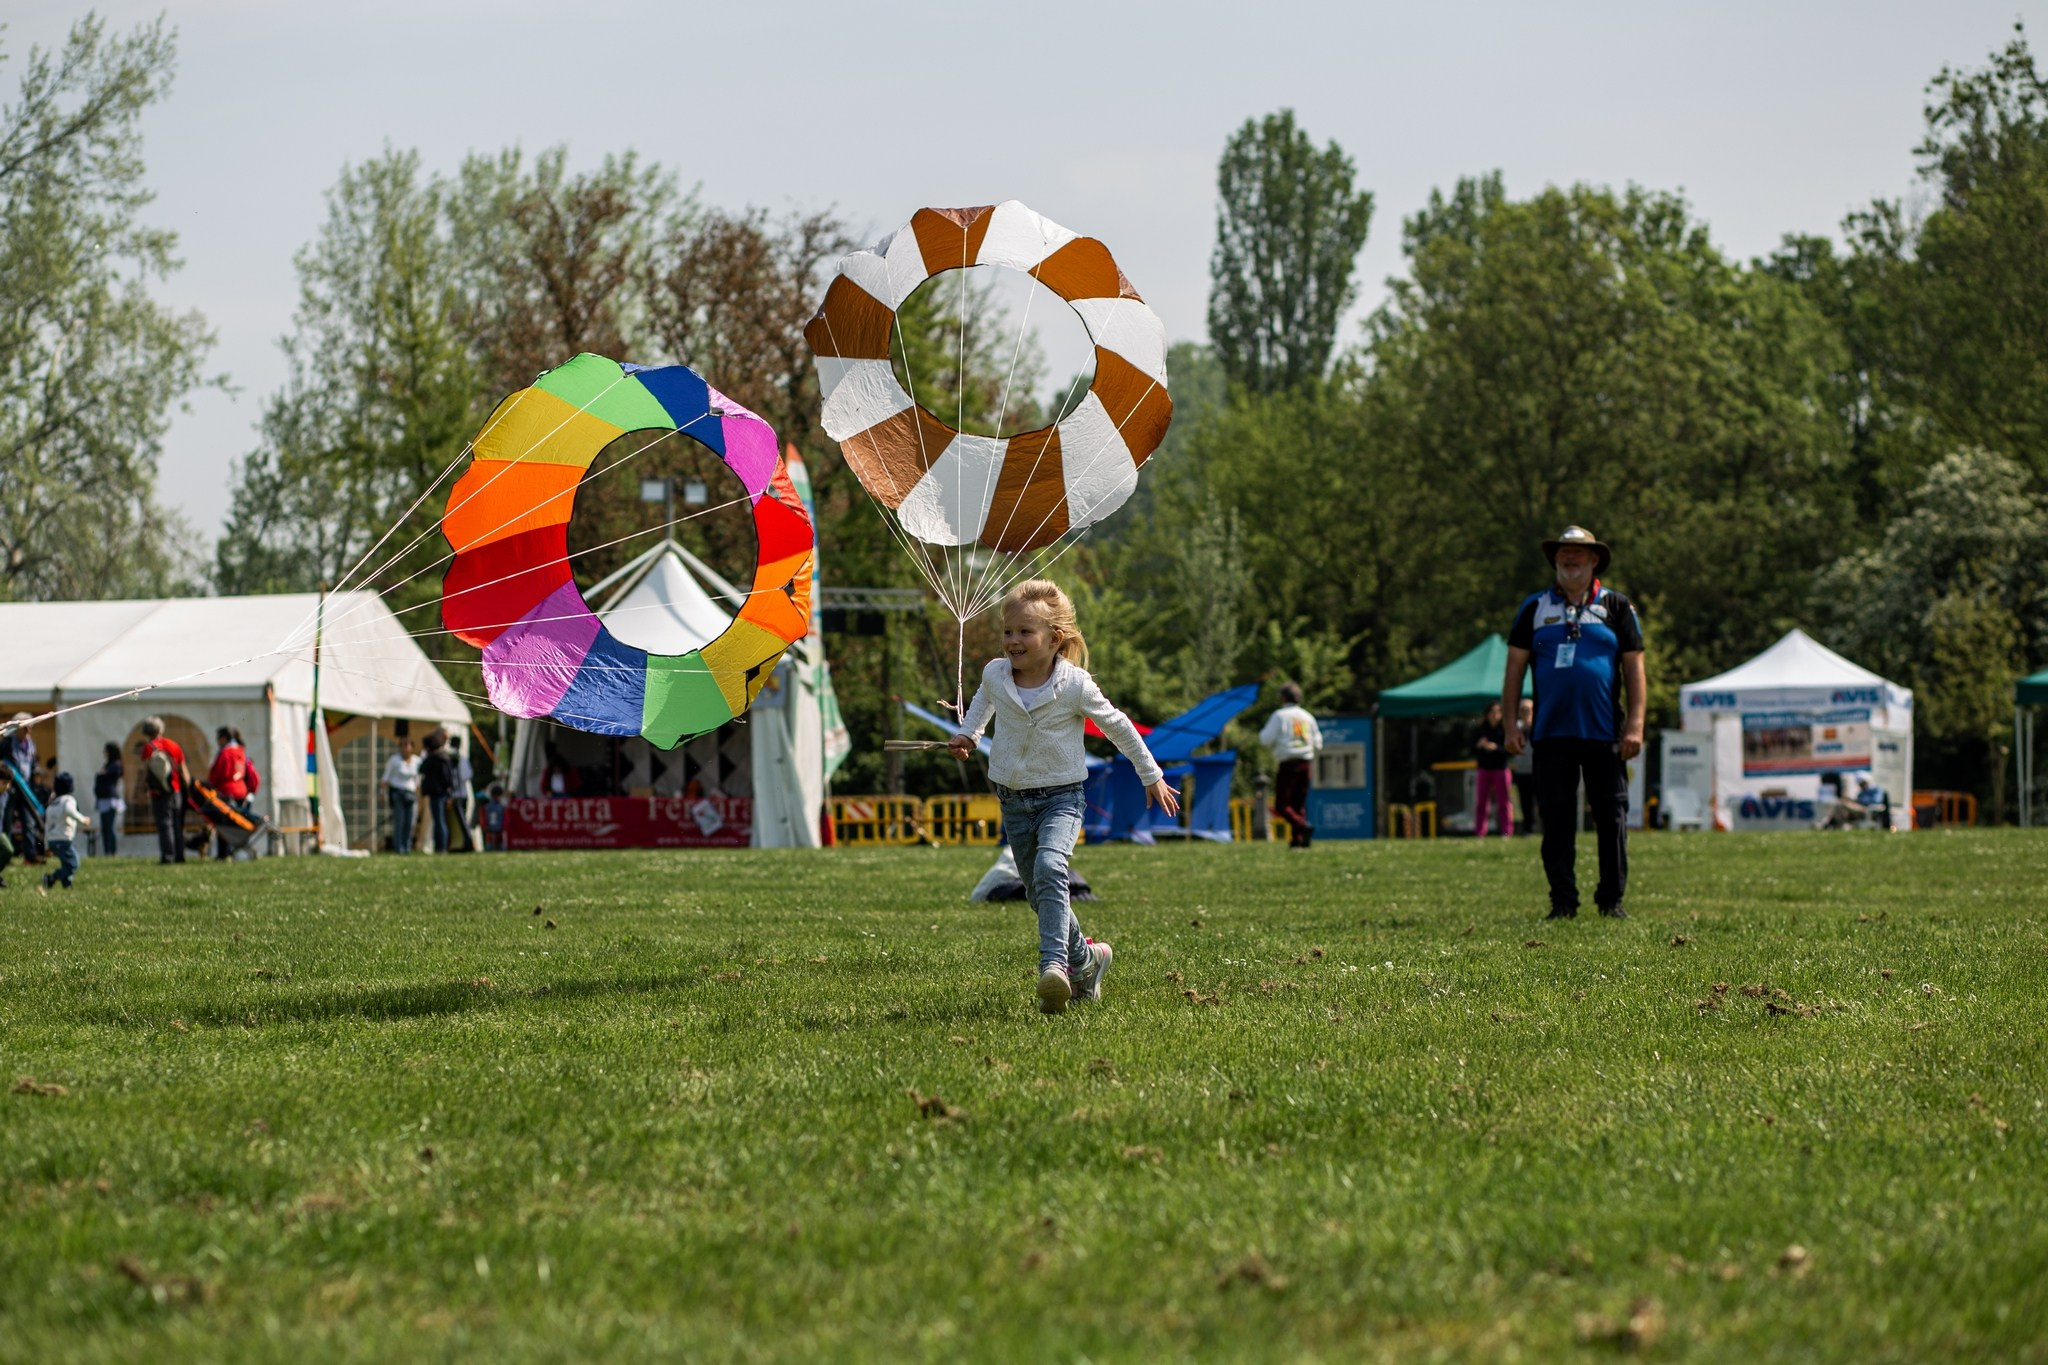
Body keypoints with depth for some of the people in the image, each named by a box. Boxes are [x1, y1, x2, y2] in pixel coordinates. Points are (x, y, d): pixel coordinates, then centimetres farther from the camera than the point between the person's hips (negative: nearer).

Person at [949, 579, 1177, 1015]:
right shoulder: (995, 675, -5)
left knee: (1049, 869, -30)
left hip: (1060, 797, -5)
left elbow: (1117, 726, -1)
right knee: (1040, 894, 12)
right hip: (1013, 801, 5)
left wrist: (1151, 776, 8)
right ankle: (1086, 959, 34)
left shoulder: (1074, 685, -15)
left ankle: (1053, 964, -39)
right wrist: (967, 735, 10)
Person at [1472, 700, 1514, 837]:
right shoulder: (1479, 731, 6)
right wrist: (1479, 746, -14)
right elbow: (1473, 752, 6)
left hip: (1500, 769, -2)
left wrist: (1496, 748, -20)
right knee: (1482, 802, 2)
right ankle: (1480, 832, 6)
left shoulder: (1505, 730, -3)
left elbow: (1511, 751, -7)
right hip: (1484, 769, 2)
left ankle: (1507, 831, 1)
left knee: (1504, 802, -3)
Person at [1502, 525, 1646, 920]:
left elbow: (1634, 666, 4)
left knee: (1612, 817, 0)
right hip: (1551, 733, 1)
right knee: (1556, 818, 1)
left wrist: (1635, 724, -4)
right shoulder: (1535, 607, 10)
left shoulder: (1616, 606, 7)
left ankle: (1612, 899, 7)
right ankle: (1563, 901, 6)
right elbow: (1515, 665, 10)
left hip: (1604, 733, -1)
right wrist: (1510, 722, 1)